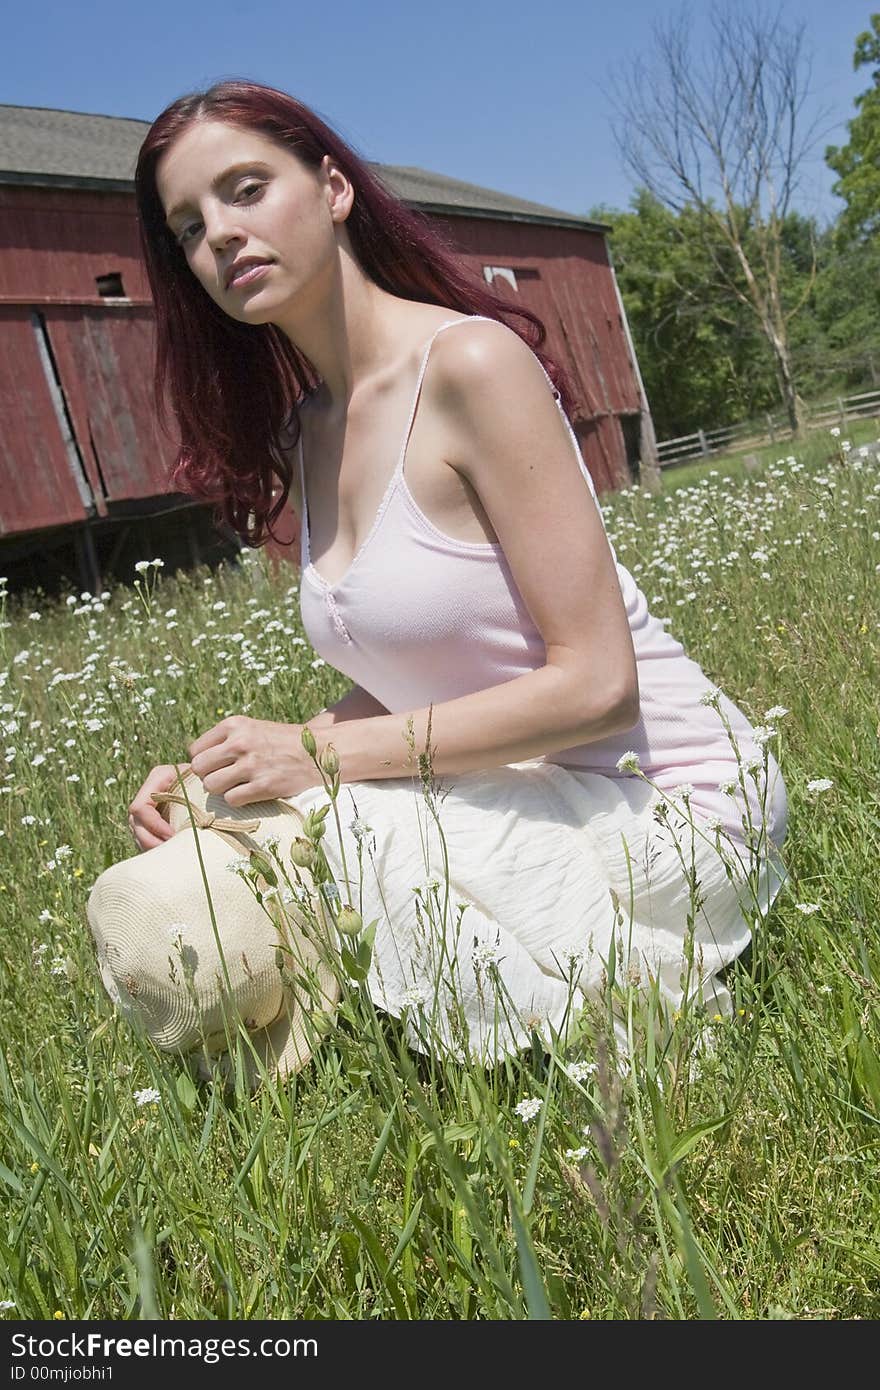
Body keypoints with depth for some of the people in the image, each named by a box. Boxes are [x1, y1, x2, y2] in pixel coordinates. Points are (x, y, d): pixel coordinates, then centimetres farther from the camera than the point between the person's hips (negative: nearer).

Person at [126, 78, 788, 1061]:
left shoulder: (472, 361, -18)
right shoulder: (302, 436, 6)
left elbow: (594, 684, -22)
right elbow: (400, 682, 9)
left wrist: (321, 752, -20)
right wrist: (222, 770, -6)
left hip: (662, 798, -8)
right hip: (527, 791, 8)